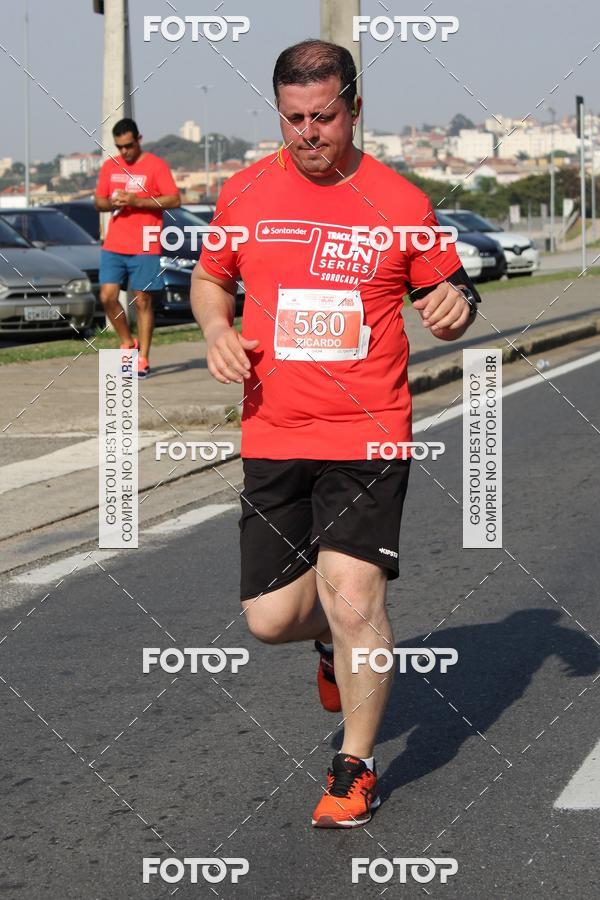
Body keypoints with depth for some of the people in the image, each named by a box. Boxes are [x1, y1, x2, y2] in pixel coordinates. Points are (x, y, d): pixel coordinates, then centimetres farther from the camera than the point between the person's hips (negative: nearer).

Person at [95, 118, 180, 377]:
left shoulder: (156, 165, -3)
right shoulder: (109, 167, 12)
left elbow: (174, 200, -9)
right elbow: (98, 202, 19)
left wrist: (138, 201, -17)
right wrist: (111, 203, -5)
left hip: (144, 248, -5)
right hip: (113, 246, 5)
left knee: (142, 301, -2)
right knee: (107, 296, -3)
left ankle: (143, 358, 5)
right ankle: (128, 343, 19)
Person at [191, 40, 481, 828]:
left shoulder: (401, 203, -1)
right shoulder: (246, 193, 4)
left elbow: (446, 296, 9)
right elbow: (210, 277, 19)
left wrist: (455, 309, -15)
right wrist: (217, 330, -2)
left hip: (368, 436, -3)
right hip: (272, 436, 3)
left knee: (353, 598, -13)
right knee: (269, 618, 2)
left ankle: (356, 766, 8)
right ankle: (337, 637, 41)